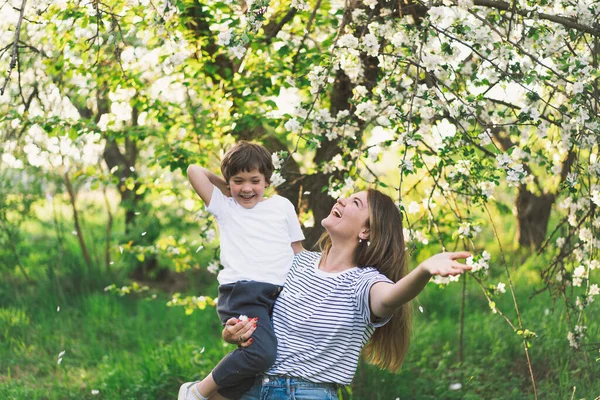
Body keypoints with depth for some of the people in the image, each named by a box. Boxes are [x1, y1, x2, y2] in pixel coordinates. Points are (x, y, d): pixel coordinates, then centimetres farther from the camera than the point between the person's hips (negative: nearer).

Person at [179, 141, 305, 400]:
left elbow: (298, 252, 23)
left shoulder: (282, 206, 19)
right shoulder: (224, 206, 15)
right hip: (242, 292, -4)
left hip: (281, 297, 4)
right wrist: (228, 188, 21)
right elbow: (194, 171, 10)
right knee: (260, 353, -28)